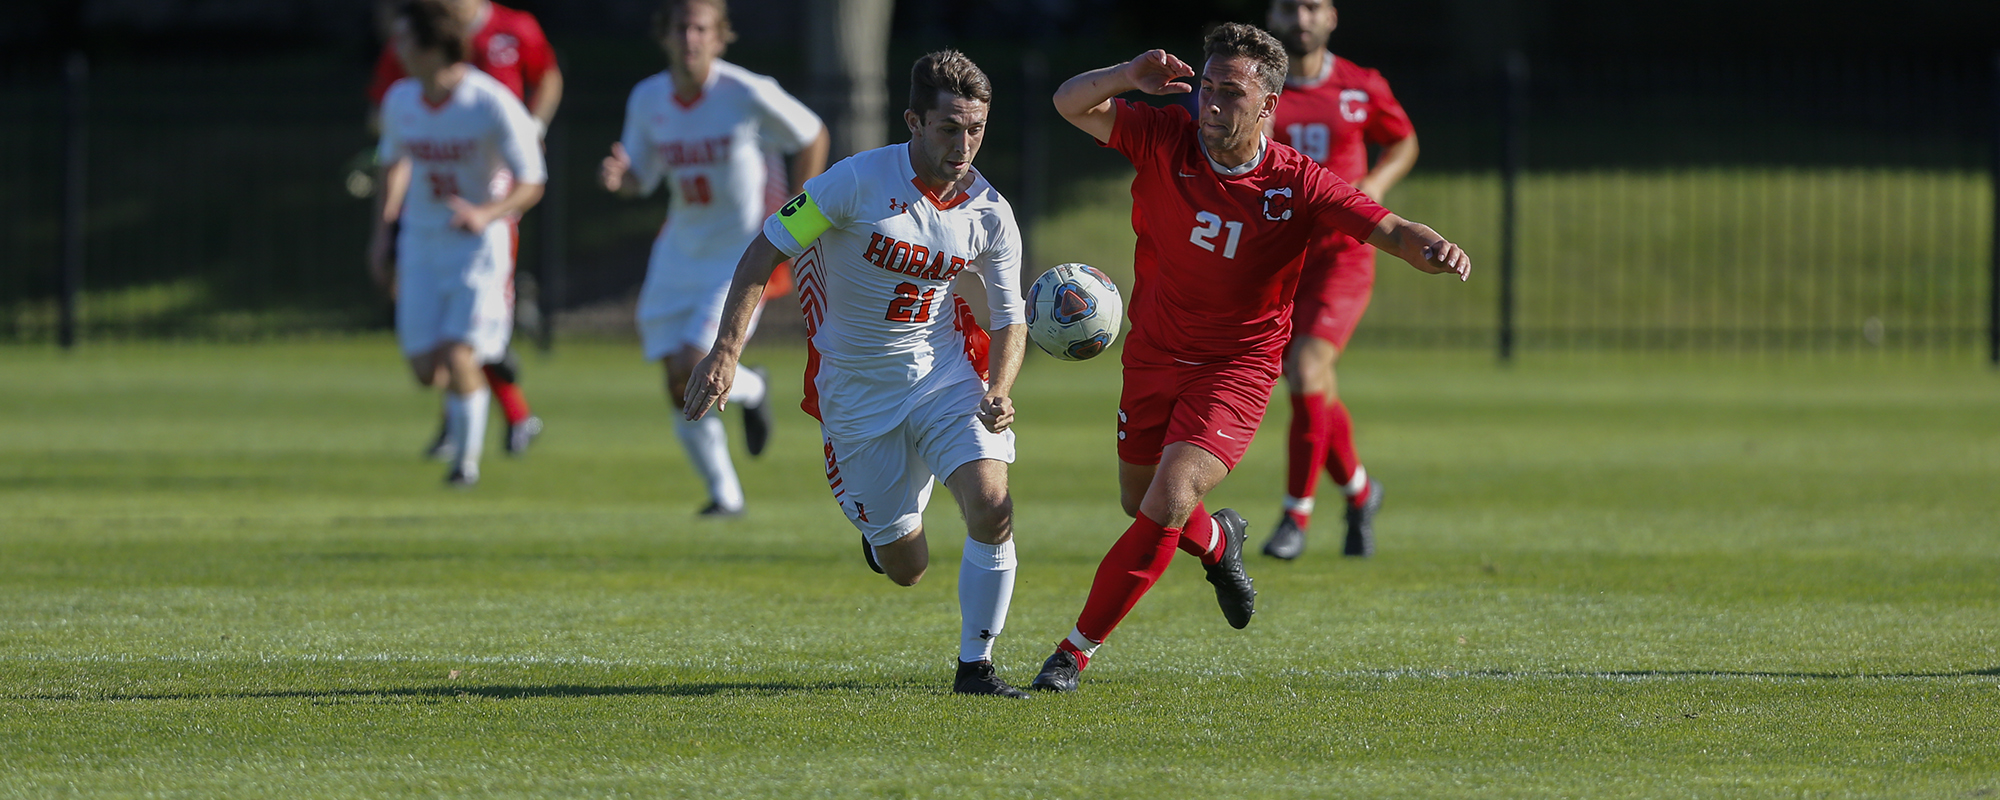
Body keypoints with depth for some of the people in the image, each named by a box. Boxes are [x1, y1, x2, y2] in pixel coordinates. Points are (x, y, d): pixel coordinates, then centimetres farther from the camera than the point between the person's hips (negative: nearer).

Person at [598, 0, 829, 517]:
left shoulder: (747, 94, -16)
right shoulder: (648, 100, -3)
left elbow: (812, 136, -1)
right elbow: (639, 180, 8)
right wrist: (617, 176, -16)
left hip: (742, 253, -5)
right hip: (679, 254, 5)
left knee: (692, 372, -19)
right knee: (681, 394, 1)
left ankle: (750, 389, 16)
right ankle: (724, 492, 21)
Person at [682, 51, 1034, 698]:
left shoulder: (989, 213, -7)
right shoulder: (860, 181, -18)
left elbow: (1010, 317, 5)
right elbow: (765, 251, -12)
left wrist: (999, 392, -14)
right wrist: (726, 350, -20)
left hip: (946, 376, 2)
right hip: (856, 393, -2)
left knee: (992, 507, -23)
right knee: (905, 569, 3)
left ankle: (975, 667, -6)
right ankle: (877, 523, 43)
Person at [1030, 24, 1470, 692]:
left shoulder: (1297, 185, -17)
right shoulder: (1166, 141, -12)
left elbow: (1390, 230, -19)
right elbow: (1071, 104, -12)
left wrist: (1434, 250, -42)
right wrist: (1128, 77, -33)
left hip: (1237, 368, -4)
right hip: (1154, 355, 4)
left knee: (1167, 505, -21)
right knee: (1140, 505, 19)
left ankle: (1076, 650, -10)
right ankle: (1218, 541, 56)